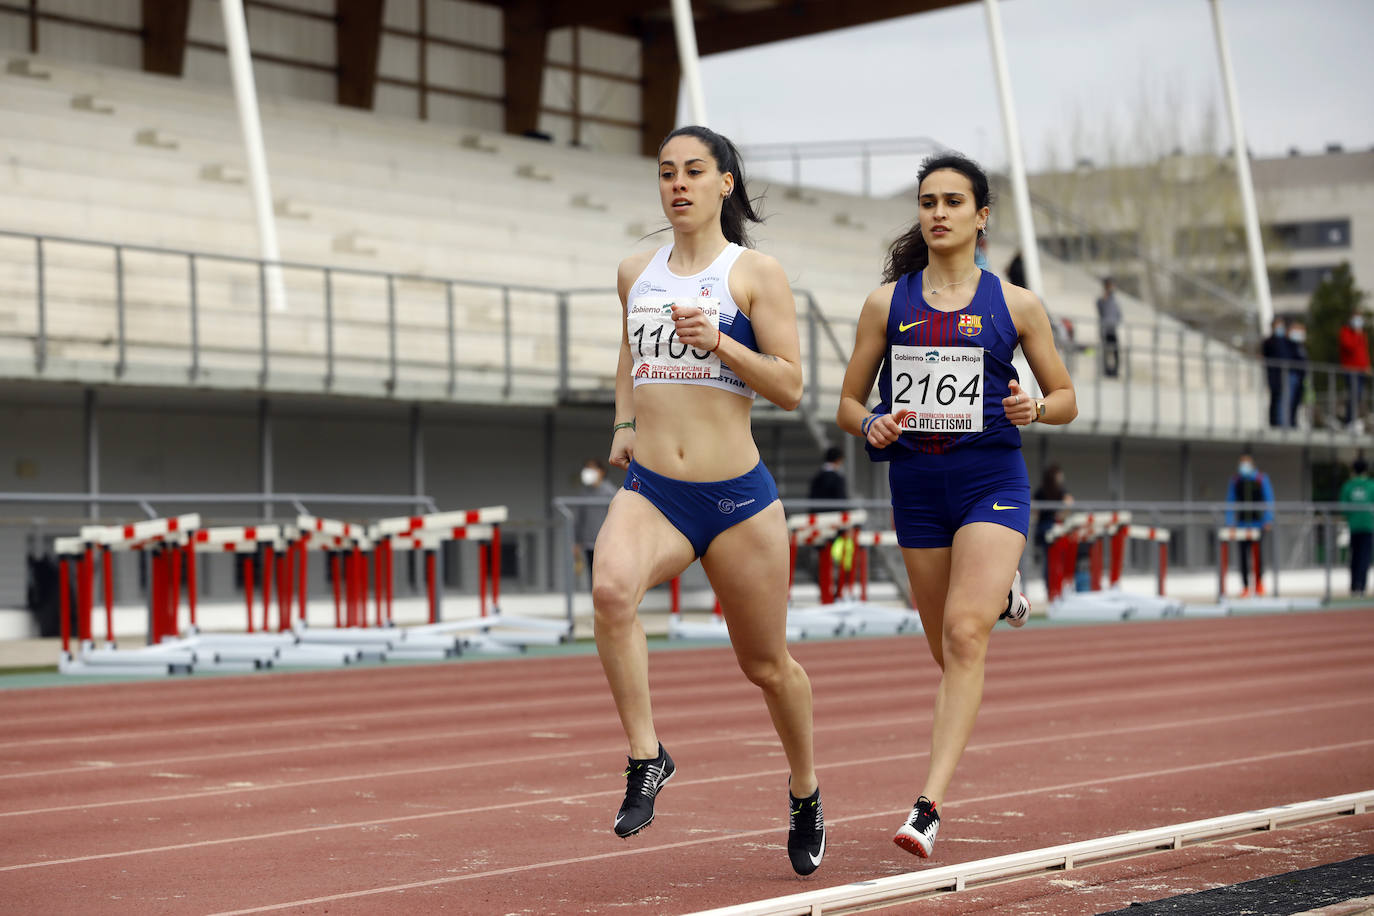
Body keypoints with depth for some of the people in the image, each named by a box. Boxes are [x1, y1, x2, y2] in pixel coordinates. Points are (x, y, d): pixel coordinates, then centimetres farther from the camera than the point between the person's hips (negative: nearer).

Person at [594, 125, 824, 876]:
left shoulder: (755, 273, -2)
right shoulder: (635, 272, 11)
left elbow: (789, 387, -5)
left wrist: (717, 340, -18)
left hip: (737, 497, -2)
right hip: (649, 490, 2)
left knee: (766, 665, 12)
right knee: (611, 589, -32)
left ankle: (805, 793, 37)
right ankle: (646, 759, -19)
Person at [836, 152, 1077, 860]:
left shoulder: (1014, 305, 3)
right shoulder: (886, 303, 5)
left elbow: (1066, 398, 10)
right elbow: (847, 404, 9)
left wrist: (1033, 408, -12)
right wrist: (872, 425, -13)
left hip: (992, 481, -3)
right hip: (916, 483, 3)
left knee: (963, 636, -20)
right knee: (947, 650, 13)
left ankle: (929, 804, -22)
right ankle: (1001, 596, 51)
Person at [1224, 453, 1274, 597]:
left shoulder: (1262, 479, 4)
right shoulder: (1235, 480, 9)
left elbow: (1269, 500, 3)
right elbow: (1230, 501, 10)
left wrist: (1268, 520, -4)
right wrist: (1230, 522, 2)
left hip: (1257, 522, -1)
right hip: (1242, 523, 1)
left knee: (1258, 553, -3)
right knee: (1243, 554, -2)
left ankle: (1259, 584, 8)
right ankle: (1245, 586, 0)